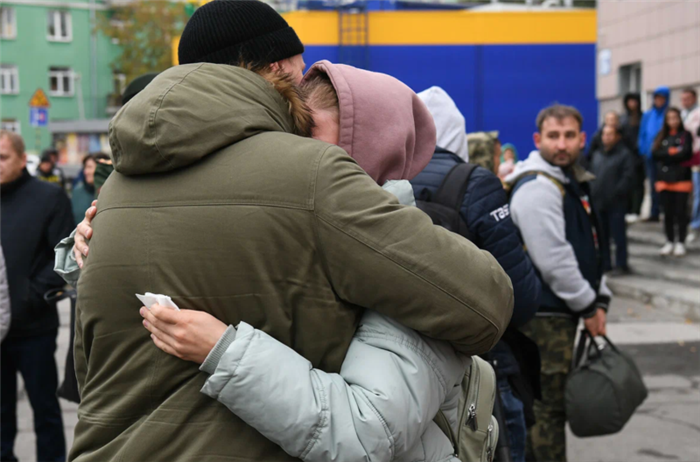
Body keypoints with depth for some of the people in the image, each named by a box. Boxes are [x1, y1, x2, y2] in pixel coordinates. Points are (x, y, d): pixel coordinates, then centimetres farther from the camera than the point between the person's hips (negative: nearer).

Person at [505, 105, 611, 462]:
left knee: (550, 401, 17)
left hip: (562, 311, 10)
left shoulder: (576, 181, 15)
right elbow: (552, 259, -22)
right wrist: (587, 306, -13)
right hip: (543, 314, -10)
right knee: (549, 404, -3)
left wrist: (599, 299, 11)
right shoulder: (536, 188, -18)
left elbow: (590, 247, 21)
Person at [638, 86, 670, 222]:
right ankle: (654, 212, 14)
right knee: (653, 185, 9)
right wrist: (643, 149, 4)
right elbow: (642, 134, 15)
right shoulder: (648, 115, 13)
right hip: (650, 155, 5)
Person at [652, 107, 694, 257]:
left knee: (681, 212, -1)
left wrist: (666, 156, -7)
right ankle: (669, 242, 16)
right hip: (664, 179, 3)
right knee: (667, 213, 7)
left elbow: (686, 154, -12)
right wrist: (672, 152, -12)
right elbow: (655, 154, -2)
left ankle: (681, 243, 6)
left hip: (681, 179, -3)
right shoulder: (661, 136, 11)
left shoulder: (685, 135, 1)